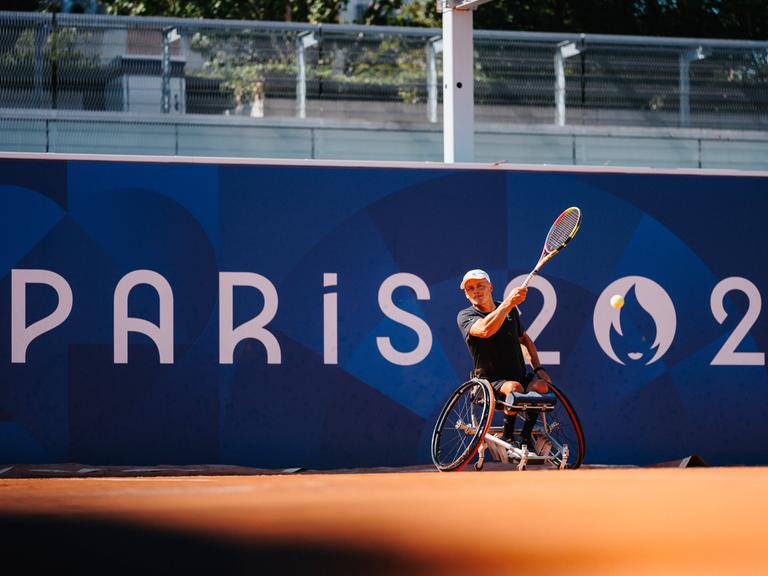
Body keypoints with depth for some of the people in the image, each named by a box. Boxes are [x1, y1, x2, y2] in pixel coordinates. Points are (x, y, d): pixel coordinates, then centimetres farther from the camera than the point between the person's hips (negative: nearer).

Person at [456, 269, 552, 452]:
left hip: (520, 376, 5)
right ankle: (508, 440, -17)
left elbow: (525, 339, 24)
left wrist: (538, 368, 11)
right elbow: (485, 330, -30)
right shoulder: (465, 316, -7)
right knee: (514, 388, -36)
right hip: (490, 382, -5)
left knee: (541, 385, -27)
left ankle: (526, 438, -11)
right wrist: (508, 303, -39)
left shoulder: (510, 310, 9)